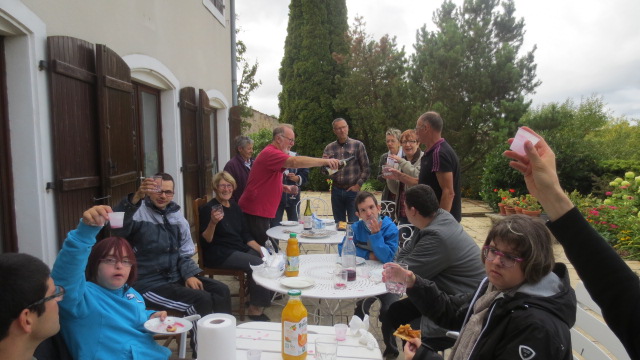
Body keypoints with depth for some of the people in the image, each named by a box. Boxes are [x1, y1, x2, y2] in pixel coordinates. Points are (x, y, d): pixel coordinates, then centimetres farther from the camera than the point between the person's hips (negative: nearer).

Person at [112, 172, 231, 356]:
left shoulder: (176, 214, 9)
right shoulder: (139, 212, -9)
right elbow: (117, 228, -34)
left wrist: (189, 274, -3)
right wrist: (136, 198, -47)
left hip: (176, 276, 7)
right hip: (149, 283, -6)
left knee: (221, 291, -7)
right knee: (201, 301, -22)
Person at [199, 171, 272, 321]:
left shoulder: (235, 207, 13)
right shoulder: (208, 209, -7)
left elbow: (245, 235, 16)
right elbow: (206, 240, -12)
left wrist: (261, 250, 4)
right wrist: (213, 222, -28)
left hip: (240, 249, 7)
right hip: (219, 254, -7)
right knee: (257, 264, -24)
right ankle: (255, 308, -6)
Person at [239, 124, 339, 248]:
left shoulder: (273, 153, 18)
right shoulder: (270, 153, -16)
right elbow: (294, 162, -33)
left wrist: (284, 187, 11)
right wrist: (324, 161, -32)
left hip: (263, 212, 10)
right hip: (255, 213, -10)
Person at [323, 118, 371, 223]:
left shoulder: (358, 145, 0)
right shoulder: (329, 148, 7)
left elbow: (366, 168, 1)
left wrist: (358, 185, -6)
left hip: (352, 190, -2)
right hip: (336, 190, 3)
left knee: (353, 223, -2)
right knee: (338, 223, 11)